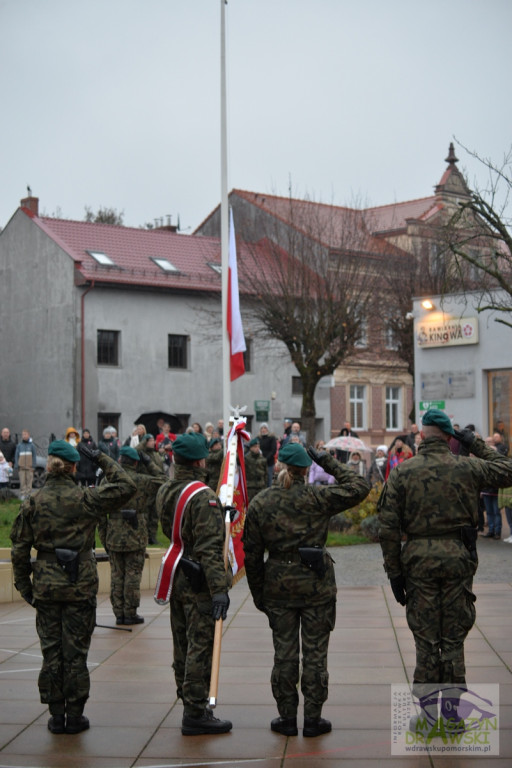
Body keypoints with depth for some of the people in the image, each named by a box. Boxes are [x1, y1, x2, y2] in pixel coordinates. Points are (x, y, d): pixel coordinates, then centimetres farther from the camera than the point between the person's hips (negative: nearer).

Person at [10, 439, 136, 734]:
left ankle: (56, 716, 14)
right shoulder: (86, 499, -8)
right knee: (76, 652, 6)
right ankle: (75, 715, 12)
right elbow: (126, 486, -1)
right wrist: (101, 458, 3)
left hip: (46, 587, 2)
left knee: (51, 652, 9)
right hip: (81, 587, -2)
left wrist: (24, 585, 11)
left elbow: (20, 549, 1)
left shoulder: (33, 504, -2)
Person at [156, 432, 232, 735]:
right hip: (198, 583, -9)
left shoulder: (164, 492, 7)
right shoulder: (204, 498, -20)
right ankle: (196, 714, 1)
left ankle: (189, 698, 30)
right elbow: (210, 548, -24)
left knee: (183, 644, 17)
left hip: (175, 577, 9)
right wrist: (220, 589, -24)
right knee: (200, 647, -3)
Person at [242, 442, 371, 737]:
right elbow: (360, 487, -3)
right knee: (315, 653, 6)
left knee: (284, 654, 10)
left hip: (278, 586, 2)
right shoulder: (317, 497, -10)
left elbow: (252, 554, 3)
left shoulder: (260, 503, -1)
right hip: (317, 584, -2)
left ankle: (287, 717, 16)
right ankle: (313, 719, 12)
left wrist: (258, 593, 12)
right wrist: (330, 463, 3)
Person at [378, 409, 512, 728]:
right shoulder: (467, 468, -2)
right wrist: (477, 444, 23)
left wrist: (395, 573, 2)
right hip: (459, 557, 1)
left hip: (419, 559, 0)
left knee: (426, 639, 8)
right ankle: (453, 710, 15)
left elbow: (389, 529, -4)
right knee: (454, 638, 10)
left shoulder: (402, 473, -3)